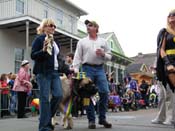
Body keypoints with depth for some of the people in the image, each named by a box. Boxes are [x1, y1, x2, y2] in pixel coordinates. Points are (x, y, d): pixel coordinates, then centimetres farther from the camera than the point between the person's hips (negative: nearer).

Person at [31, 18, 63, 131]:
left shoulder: (54, 42, 21)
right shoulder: (39, 39, 0)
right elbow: (33, 55, -5)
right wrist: (43, 50, -22)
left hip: (55, 72, 7)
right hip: (43, 72, -7)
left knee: (58, 95, -5)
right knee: (45, 98, -6)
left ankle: (47, 117, 16)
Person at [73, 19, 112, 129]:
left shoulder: (103, 42, 15)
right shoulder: (82, 42, 11)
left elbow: (109, 56, 15)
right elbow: (77, 57, 4)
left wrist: (103, 54, -7)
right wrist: (76, 70, -8)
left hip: (100, 69, 2)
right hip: (87, 68, -1)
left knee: (104, 92, -6)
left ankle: (102, 118, 8)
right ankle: (91, 120, 6)